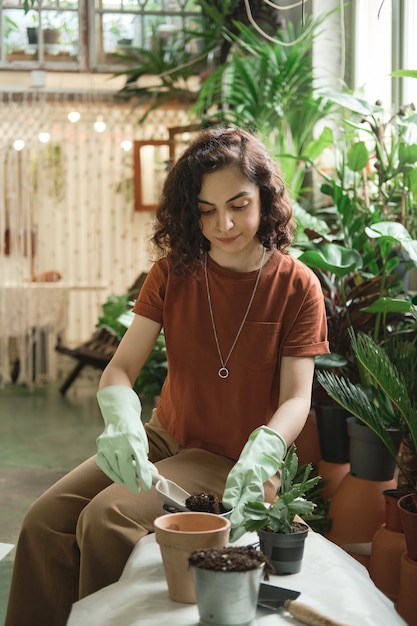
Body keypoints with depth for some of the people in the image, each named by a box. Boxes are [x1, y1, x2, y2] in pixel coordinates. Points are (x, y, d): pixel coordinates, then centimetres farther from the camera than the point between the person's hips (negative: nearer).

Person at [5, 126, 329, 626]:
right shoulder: (173, 271, -1)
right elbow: (120, 367, -6)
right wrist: (121, 418, -30)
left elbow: (296, 398, -14)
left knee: (107, 519, -26)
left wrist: (260, 452, -37)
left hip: (234, 460, -4)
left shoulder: (296, 285, -10)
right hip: (166, 437, 4)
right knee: (45, 519, -17)